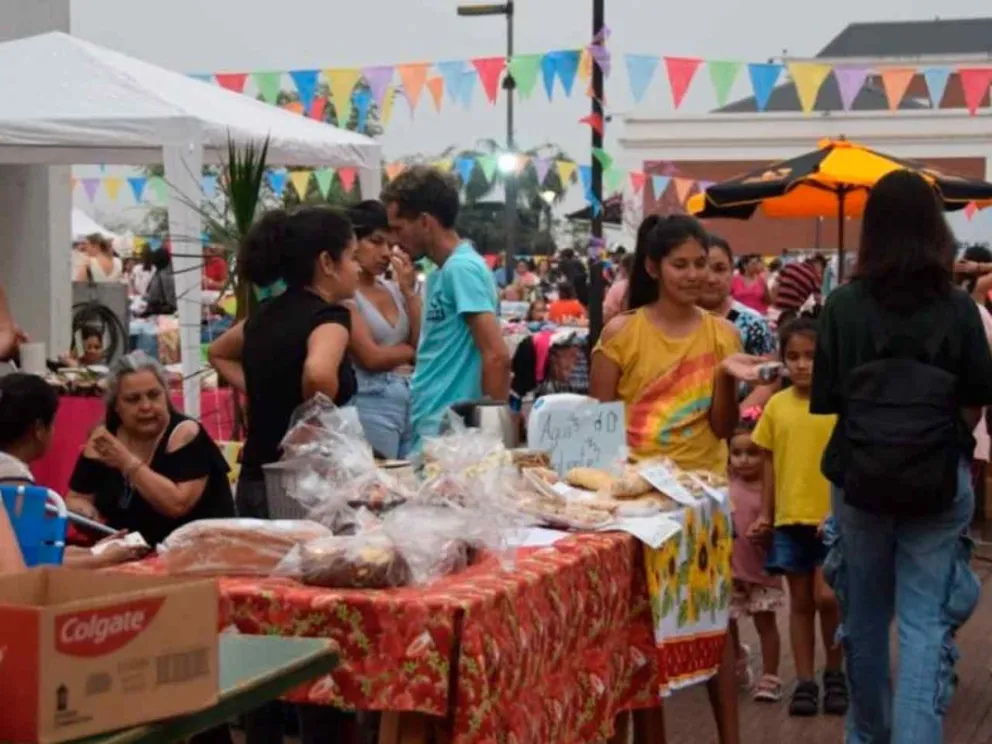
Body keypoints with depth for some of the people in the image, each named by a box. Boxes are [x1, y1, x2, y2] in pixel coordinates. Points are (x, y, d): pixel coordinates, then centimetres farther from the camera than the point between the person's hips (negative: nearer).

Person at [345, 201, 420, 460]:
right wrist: (412, 350, 3)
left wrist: (409, 291, 0)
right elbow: (371, 357, -13)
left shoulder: (394, 289, 13)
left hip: (412, 399, 7)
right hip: (372, 403, -7)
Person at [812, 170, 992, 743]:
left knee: (866, 617, 16)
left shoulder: (843, 305, -6)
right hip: (940, 480, -1)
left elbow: (826, 400, -2)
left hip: (860, 476, 1)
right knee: (926, 622, 0)